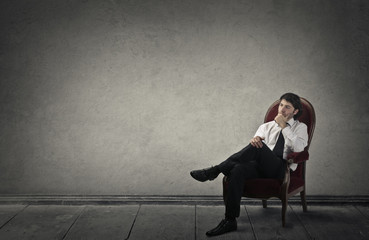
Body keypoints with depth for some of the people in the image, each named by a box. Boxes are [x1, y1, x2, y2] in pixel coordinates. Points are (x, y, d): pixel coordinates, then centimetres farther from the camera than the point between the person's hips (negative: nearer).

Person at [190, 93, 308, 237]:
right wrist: (254, 140, -17)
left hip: (281, 168, -3)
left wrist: (284, 126, -8)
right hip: (262, 166, 3)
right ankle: (230, 221, -27)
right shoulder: (267, 126, 26)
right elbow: (256, 142, 7)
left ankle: (215, 170, -29)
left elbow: (299, 148, -6)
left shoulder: (300, 127, 16)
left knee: (258, 147, -33)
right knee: (238, 170, -31)